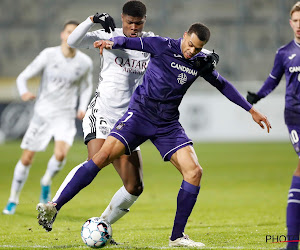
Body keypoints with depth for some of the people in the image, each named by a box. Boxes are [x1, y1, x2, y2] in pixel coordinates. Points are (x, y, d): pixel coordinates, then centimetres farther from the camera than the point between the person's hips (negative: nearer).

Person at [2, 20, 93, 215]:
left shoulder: (85, 63, -1)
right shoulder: (48, 55, -7)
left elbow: (86, 88, 17)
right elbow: (23, 77, -3)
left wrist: (83, 108, 0)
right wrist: (24, 92, -26)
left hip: (65, 116, 0)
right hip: (42, 113, 0)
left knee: (60, 154, -24)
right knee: (27, 159, 1)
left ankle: (47, 183, 9)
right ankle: (13, 200, 21)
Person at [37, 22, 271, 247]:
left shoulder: (202, 63, 5)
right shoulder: (163, 46, -7)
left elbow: (223, 85, 20)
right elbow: (129, 41, -10)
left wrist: (251, 110, 23)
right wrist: (112, 42, -33)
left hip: (168, 125, 4)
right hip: (140, 115, -4)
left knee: (194, 172, -10)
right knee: (102, 157, -19)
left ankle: (177, 236, 0)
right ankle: (54, 207, -15)